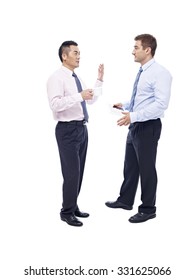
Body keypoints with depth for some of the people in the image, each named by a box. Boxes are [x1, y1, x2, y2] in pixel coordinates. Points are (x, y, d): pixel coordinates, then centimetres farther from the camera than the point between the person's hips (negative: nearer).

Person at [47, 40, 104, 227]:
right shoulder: (57, 78, -11)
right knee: (71, 172, -6)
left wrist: (99, 80, 9)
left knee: (79, 171, 14)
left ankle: (73, 208, 26)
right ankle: (67, 212, 9)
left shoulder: (77, 78, 15)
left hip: (82, 128, 9)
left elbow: (91, 99, 18)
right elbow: (55, 104, -25)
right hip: (68, 130, -9)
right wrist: (79, 96, -30)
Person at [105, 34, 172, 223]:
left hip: (148, 127, -9)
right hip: (135, 125, 9)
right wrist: (125, 106, 7)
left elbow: (161, 104, -26)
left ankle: (148, 209, 18)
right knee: (130, 165, 18)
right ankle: (125, 200, 35)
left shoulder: (160, 73, -17)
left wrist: (133, 116, -29)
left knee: (146, 168, 3)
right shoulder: (141, 72, 11)